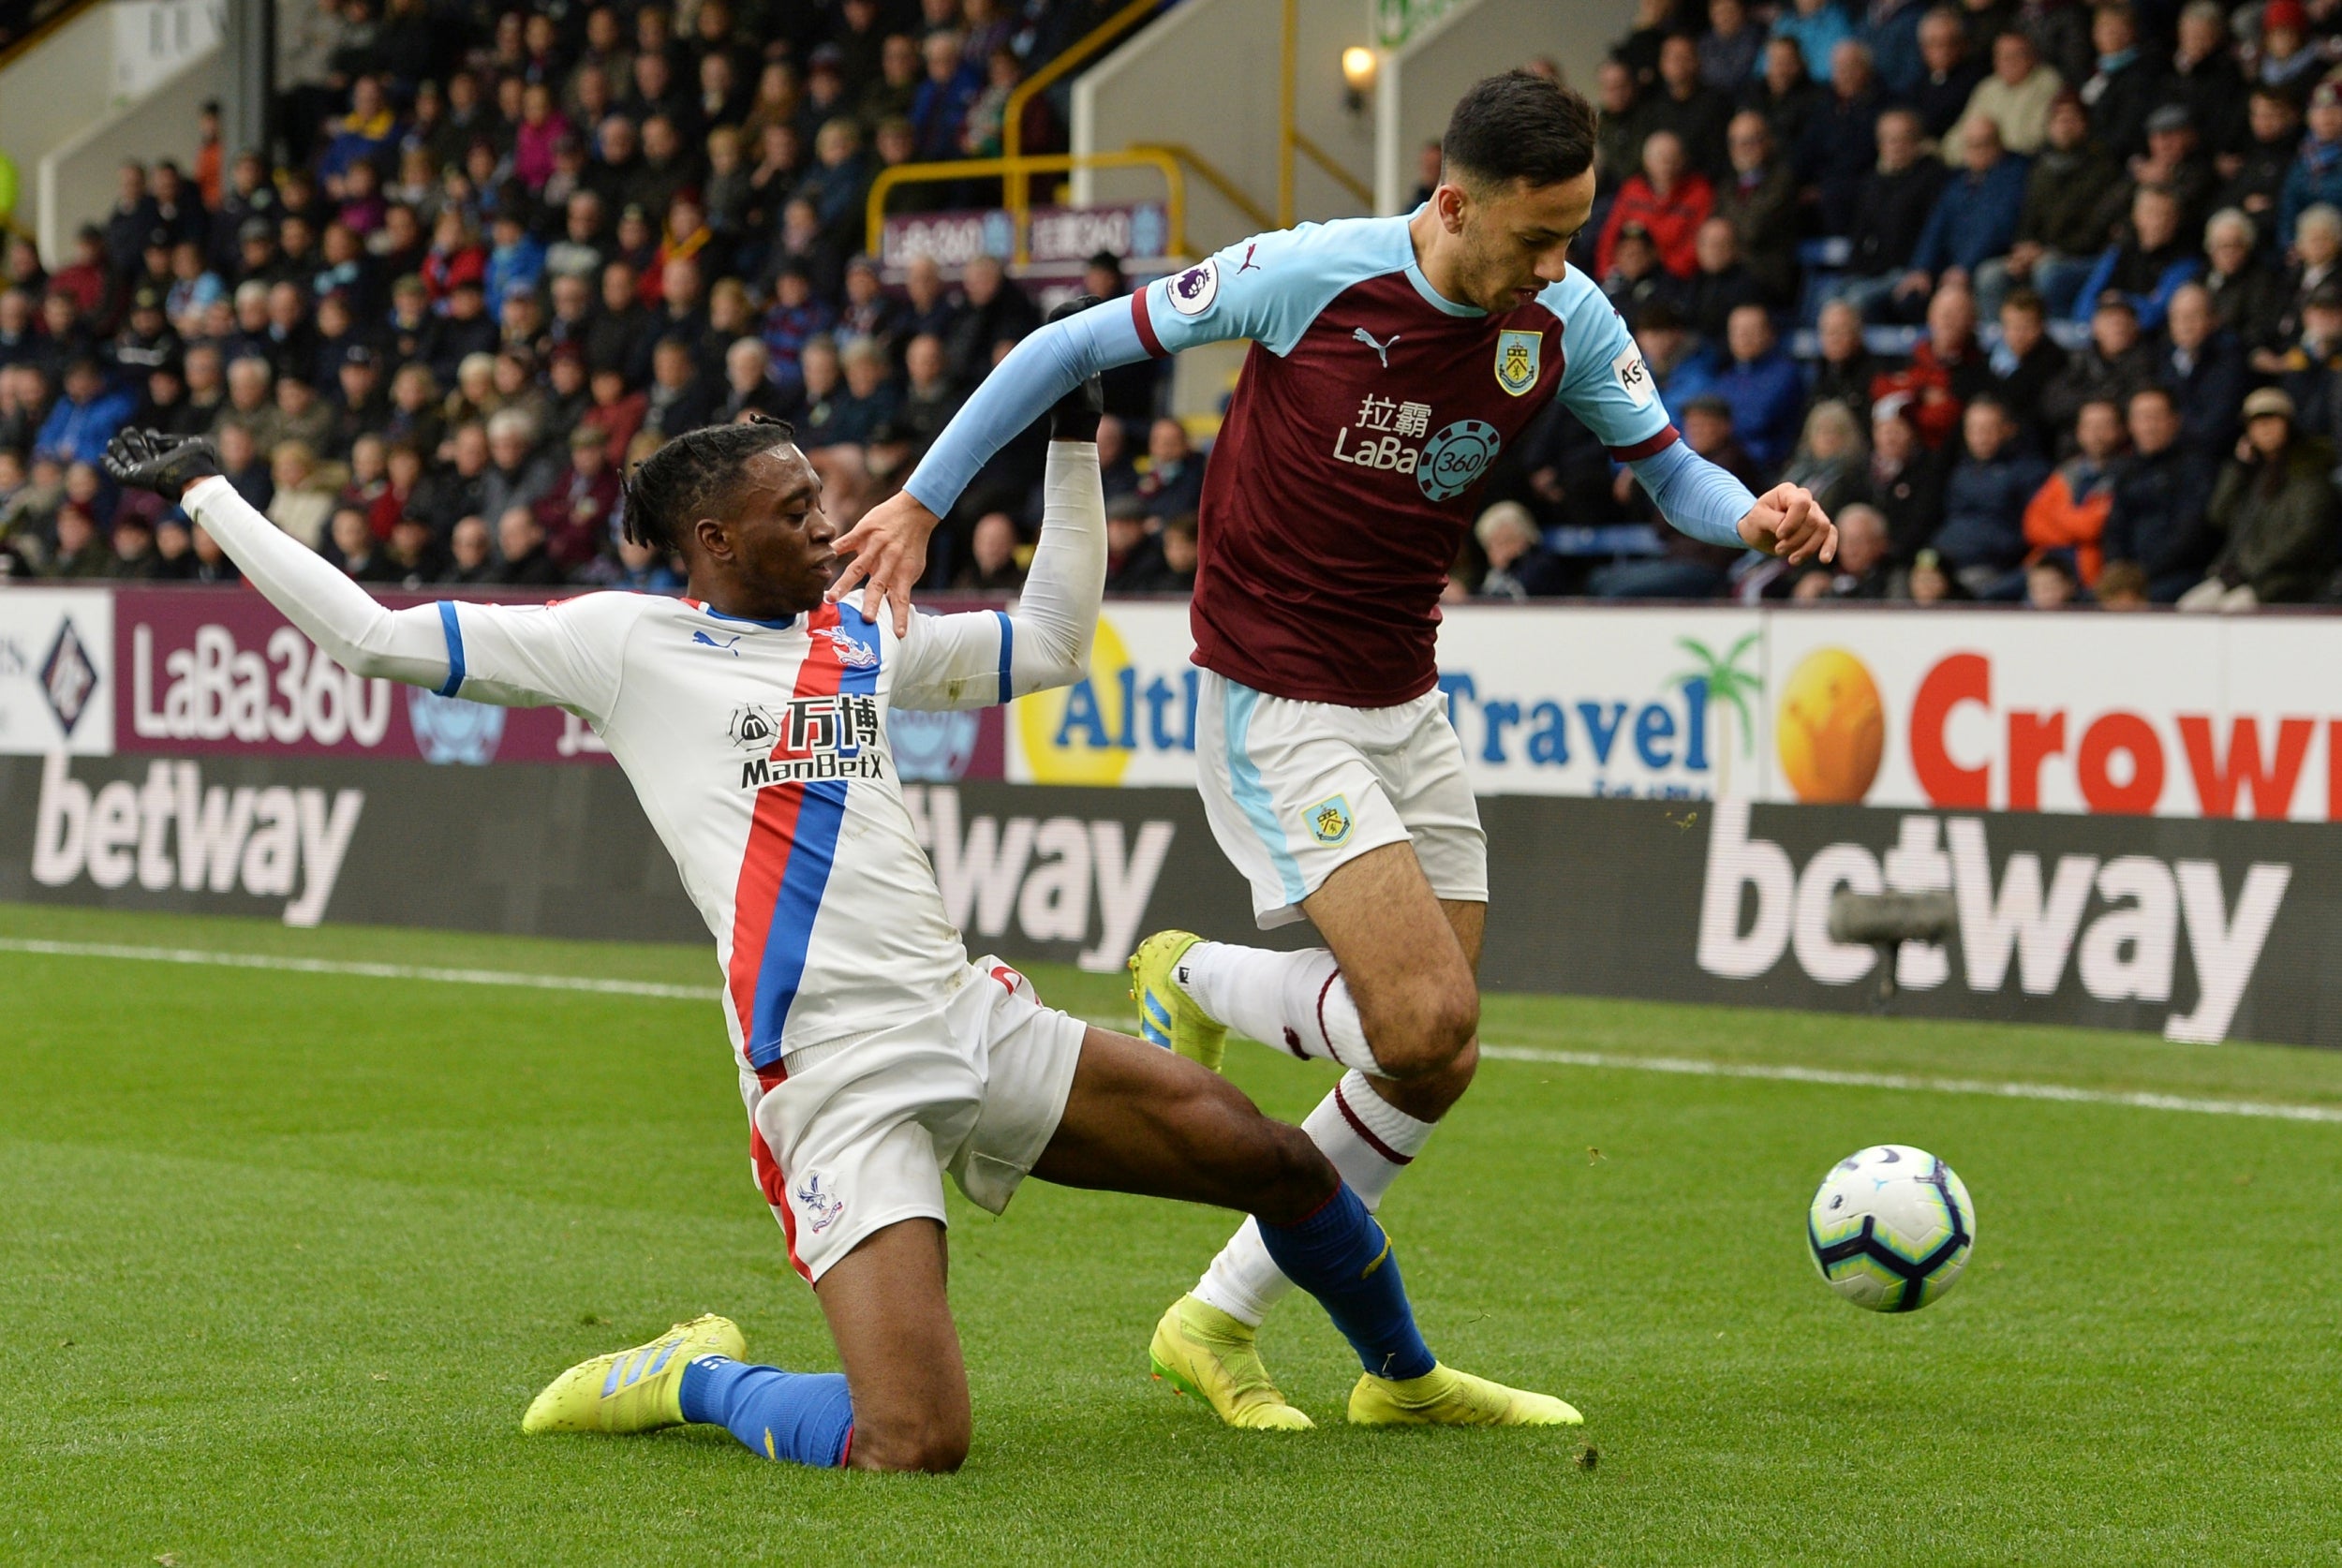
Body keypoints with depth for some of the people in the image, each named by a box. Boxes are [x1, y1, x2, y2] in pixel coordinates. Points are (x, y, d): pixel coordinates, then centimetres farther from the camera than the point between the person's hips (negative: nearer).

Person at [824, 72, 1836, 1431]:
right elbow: (1074, 349, -8)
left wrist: (1750, 516, -20)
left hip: (1408, 707, 6)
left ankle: (1221, 1322, 19)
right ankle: (1193, 980, 10)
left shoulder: (1568, 321, -5)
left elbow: (1670, 472, 4)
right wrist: (922, 503, -9)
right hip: (1273, 709, -6)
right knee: (1427, 1019, -20)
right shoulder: (1309, 276, -18)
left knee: (1437, 1066, 4)